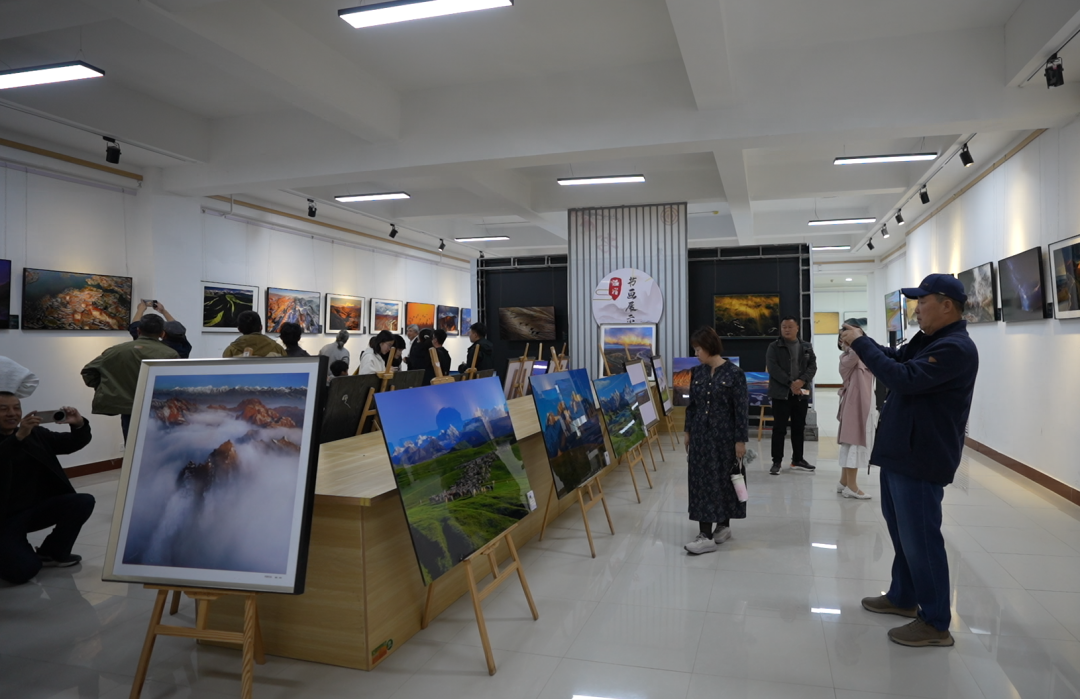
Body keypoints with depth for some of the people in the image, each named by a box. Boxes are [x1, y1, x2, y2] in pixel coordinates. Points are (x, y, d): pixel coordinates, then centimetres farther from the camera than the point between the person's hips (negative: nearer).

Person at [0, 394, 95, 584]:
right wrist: (19, 436, -47)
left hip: (35, 508, 6)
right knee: (24, 570, -26)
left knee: (84, 502, -17)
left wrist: (79, 425, -20)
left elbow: (73, 444, 1)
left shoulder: (35, 434, 5)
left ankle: (52, 552, 5)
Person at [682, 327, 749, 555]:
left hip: (724, 434, -5)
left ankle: (723, 525, 19)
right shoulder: (697, 372, 4)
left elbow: (741, 409, -11)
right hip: (701, 434, 5)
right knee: (701, 481, 3)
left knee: (724, 480, 5)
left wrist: (740, 439, -13)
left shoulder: (734, 373, -11)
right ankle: (706, 535, 9)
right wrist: (688, 431, 12)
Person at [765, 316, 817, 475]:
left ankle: (797, 459, 23)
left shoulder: (807, 347, 11)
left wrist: (802, 381, -14)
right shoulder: (774, 347, -1)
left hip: (801, 393, 4)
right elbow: (772, 368, -10)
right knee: (779, 428, -2)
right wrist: (790, 383, -18)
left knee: (799, 428, 11)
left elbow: (812, 366, 3)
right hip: (780, 393, -4)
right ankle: (776, 461, 4)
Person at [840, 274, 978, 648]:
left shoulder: (955, 348, -21)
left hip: (921, 460, -10)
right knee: (901, 531, 20)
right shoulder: (927, 340, 11)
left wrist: (861, 344, -20)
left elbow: (903, 378, -29)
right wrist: (862, 340, 3)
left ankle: (936, 623, 11)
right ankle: (903, 597, 36)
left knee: (919, 538, -2)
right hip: (899, 452, 10)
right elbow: (895, 359, 21)